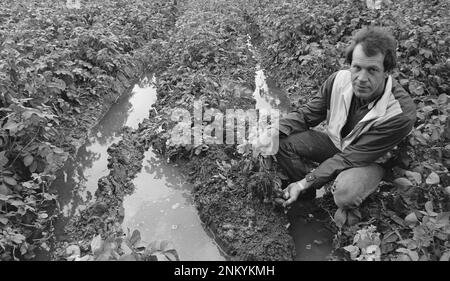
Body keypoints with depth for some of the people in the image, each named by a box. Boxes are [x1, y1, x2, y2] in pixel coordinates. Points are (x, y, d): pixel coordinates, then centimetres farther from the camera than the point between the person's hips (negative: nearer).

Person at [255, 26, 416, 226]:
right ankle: (311, 200, 4)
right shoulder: (340, 80, -20)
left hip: (372, 160, -4)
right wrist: (274, 132, -25)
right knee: (283, 142, -17)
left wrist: (305, 182, -30)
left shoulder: (400, 113, -33)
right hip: (336, 143, 5)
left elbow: (351, 158, -30)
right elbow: (306, 114, -6)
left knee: (345, 192, -37)